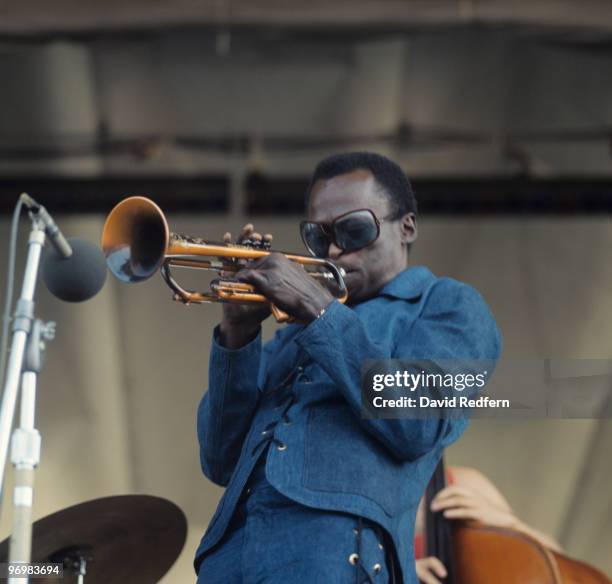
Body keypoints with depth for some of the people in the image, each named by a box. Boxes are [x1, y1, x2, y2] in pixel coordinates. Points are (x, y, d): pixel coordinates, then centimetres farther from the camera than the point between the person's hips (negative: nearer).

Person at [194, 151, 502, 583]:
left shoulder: (449, 305, 13)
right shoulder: (295, 336, 28)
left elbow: (419, 425, -6)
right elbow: (223, 462, 18)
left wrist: (319, 309, -5)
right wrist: (237, 336, 6)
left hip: (340, 549, -5)